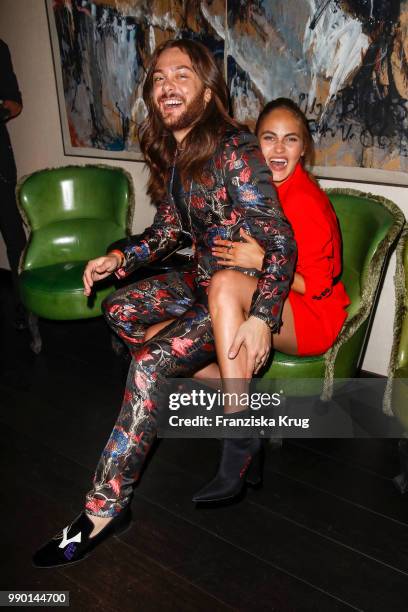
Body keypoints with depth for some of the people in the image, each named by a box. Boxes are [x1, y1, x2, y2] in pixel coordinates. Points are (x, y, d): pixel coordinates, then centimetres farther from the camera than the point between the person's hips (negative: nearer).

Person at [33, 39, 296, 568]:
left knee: (150, 363, -23)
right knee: (120, 310, 5)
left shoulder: (234, 149, -20)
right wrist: (119, 258, -2)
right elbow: (169, 229, 14)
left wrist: (262, 316, -35)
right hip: (205, 281, 9)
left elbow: (280, 241, -23)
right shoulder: (170, 153, 5)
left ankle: (105, 508, -9)